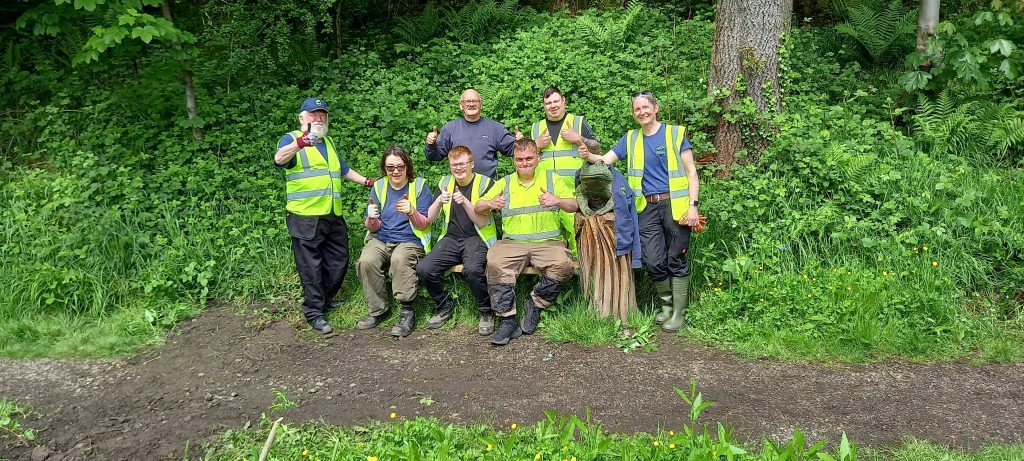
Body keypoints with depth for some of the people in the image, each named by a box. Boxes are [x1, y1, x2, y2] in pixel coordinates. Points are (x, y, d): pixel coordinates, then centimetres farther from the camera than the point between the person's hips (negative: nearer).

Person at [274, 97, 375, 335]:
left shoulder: (329, 142, 21)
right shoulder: (292, 139, -4)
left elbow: (344, 170, 33)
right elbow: (279, 158, -27)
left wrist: (367, 182, 23)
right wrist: (300, 142, -45)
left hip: (333, 216, 7)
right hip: (305, 216, -7)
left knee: (338, 261, 13)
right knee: (311, 266, -3)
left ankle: (325, 300, 30)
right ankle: (314, 313, 5)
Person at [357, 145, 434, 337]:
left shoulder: (420, 186, 1)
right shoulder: (378, 187, 9)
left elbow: (424, 225, -4)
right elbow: (373, 228, 8)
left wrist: (411, 212, -25)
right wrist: (372, 219, -17)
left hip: (411, 241, -3)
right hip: (380, 240, 3)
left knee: (400, 259, -36)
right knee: (366, 260, -28)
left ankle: (407, 312, -24)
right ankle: (378, 310, -11)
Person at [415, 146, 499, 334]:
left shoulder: (484, 183, -3)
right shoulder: (444, 183, 10)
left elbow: (482, 222, -8)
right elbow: (429, 218, 6)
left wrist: (465, 202, -23)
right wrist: (438, 202, -14)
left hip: (476, 238, -4)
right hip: (451, 239, 4)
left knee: (472, 269, -36)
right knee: (423, 269, -21)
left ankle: (486, 312, -11)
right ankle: (444, 306, 5)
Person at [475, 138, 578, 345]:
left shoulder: (552, 180, 14)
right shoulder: (505, 183, 17)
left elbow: (574, 206, 5)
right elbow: (478, 208, 12)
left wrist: (557, 201, -18)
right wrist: (490, 204, -13)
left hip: (548, 241, -1)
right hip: (512, 242, 1)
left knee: (563, 265, -32)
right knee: (495, 262, -31)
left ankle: (535, 305, -10)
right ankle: (507, 319, -24)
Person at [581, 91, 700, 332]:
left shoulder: (676, 133, 2)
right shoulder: (630, 139, 13)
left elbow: (691, 171, 0)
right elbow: (605, 160, 11)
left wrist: (693, 204, -10)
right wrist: (589, 156, -12)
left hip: (675, 204, -3)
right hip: (648, 207, 3)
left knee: (676, 260, 1)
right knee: (653, 262, -2)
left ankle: (679, 312, 12)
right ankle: (667, 303, 22)